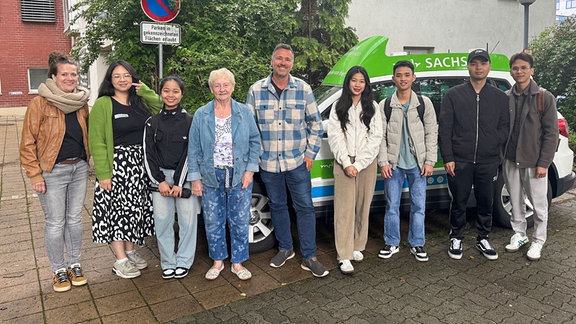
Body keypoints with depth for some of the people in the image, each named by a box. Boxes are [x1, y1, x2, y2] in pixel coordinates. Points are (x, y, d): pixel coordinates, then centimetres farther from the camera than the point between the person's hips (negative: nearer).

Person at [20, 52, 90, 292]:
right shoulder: (40, 103, -10)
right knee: (55, 223, 5)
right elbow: (27, 143, -9)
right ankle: (59, 270, 21)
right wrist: (35, 175, -12)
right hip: (52, 171, -4)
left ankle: (74, 264, 27)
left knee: (75, 219, 13)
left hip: (79, 168, 5)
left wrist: (85, 160, 7)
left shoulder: (81, 102, 5)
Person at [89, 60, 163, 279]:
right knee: (117, 209, 0)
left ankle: (130, 251, 28)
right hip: (117, 164, -6)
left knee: (135, 208, 13)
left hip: (140, 163, 6)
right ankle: (120, 260, 11)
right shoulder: (102, 105, -7)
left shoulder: (140, 101, 11)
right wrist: (103, 173, -17)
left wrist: (144, 91, -2)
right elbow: (97, 142, -12)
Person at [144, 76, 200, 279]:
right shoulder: (152, 122, 6)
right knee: (162, 220, 4)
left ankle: (183, 262, 17)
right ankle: (168, 263, 19)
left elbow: (190, 153, -5)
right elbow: (148, 154, 4)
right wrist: (160, 181, -6)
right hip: (160, 176, 2)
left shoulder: (189, 121, -1)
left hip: (184, 177, -2)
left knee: (188, 219, 1)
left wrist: (179, 183, -10)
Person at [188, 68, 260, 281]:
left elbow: (255, 141, 3)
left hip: (239, 176, 0)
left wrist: (250, 170, -5)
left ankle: (237, 263, 22)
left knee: (240, 221, 6)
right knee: (213, 222, 9)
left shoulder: (244, 112, 2)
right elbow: (193, 148, 1)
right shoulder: (201, 115, 1)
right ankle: (218, 261, 27)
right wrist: (195, 178, -3)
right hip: (211, 176, 0)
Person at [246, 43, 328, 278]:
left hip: (297, 162, -1)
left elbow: (316, 124, 5)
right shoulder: (256, 90, 0)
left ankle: (309, 257, 12)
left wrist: (310, 153, -1)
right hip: (268, 163, 1)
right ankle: (285, 248, 32)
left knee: (305, 207, 2)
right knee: (277, 206, 14)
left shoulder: (303, 89, 0)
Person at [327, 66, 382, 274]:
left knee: (363, 207, 7)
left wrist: (358, 164, -10)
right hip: (343, 163, -1)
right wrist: (346, 163, -11)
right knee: (344, 208, -5)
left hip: (367, 164, 1)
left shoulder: (373, 107, 7)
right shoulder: (338, 107, 7)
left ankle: (357, 246, 23)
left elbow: (375, 138, -1)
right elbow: (335, 137, 0)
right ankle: (344, 256, -2)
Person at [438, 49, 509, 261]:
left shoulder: (500, 97, 10)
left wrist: (498, 156, -2)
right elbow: (444, 129, -1)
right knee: (459, 202, 7)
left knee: (486, 203, 11)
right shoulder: (454, 95, 3)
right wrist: (448, 158, -7)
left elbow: (504, 129, 9)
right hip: (459, 161, -2)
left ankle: (483, 239, 28)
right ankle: (456, 238, 23)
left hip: (488, 162, 2)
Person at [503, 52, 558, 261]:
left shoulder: (545, 98, -5)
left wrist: (543, 163, -13)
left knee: (539, 205, 6)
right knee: (516, 202, 15)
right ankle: (519, 235, 30)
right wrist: (500, 156, 2)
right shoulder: (506, 98, 6)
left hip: (534, 163, -3)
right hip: (510, 161, 4)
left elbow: (551, 133, -7)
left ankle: (538, 241, 21)